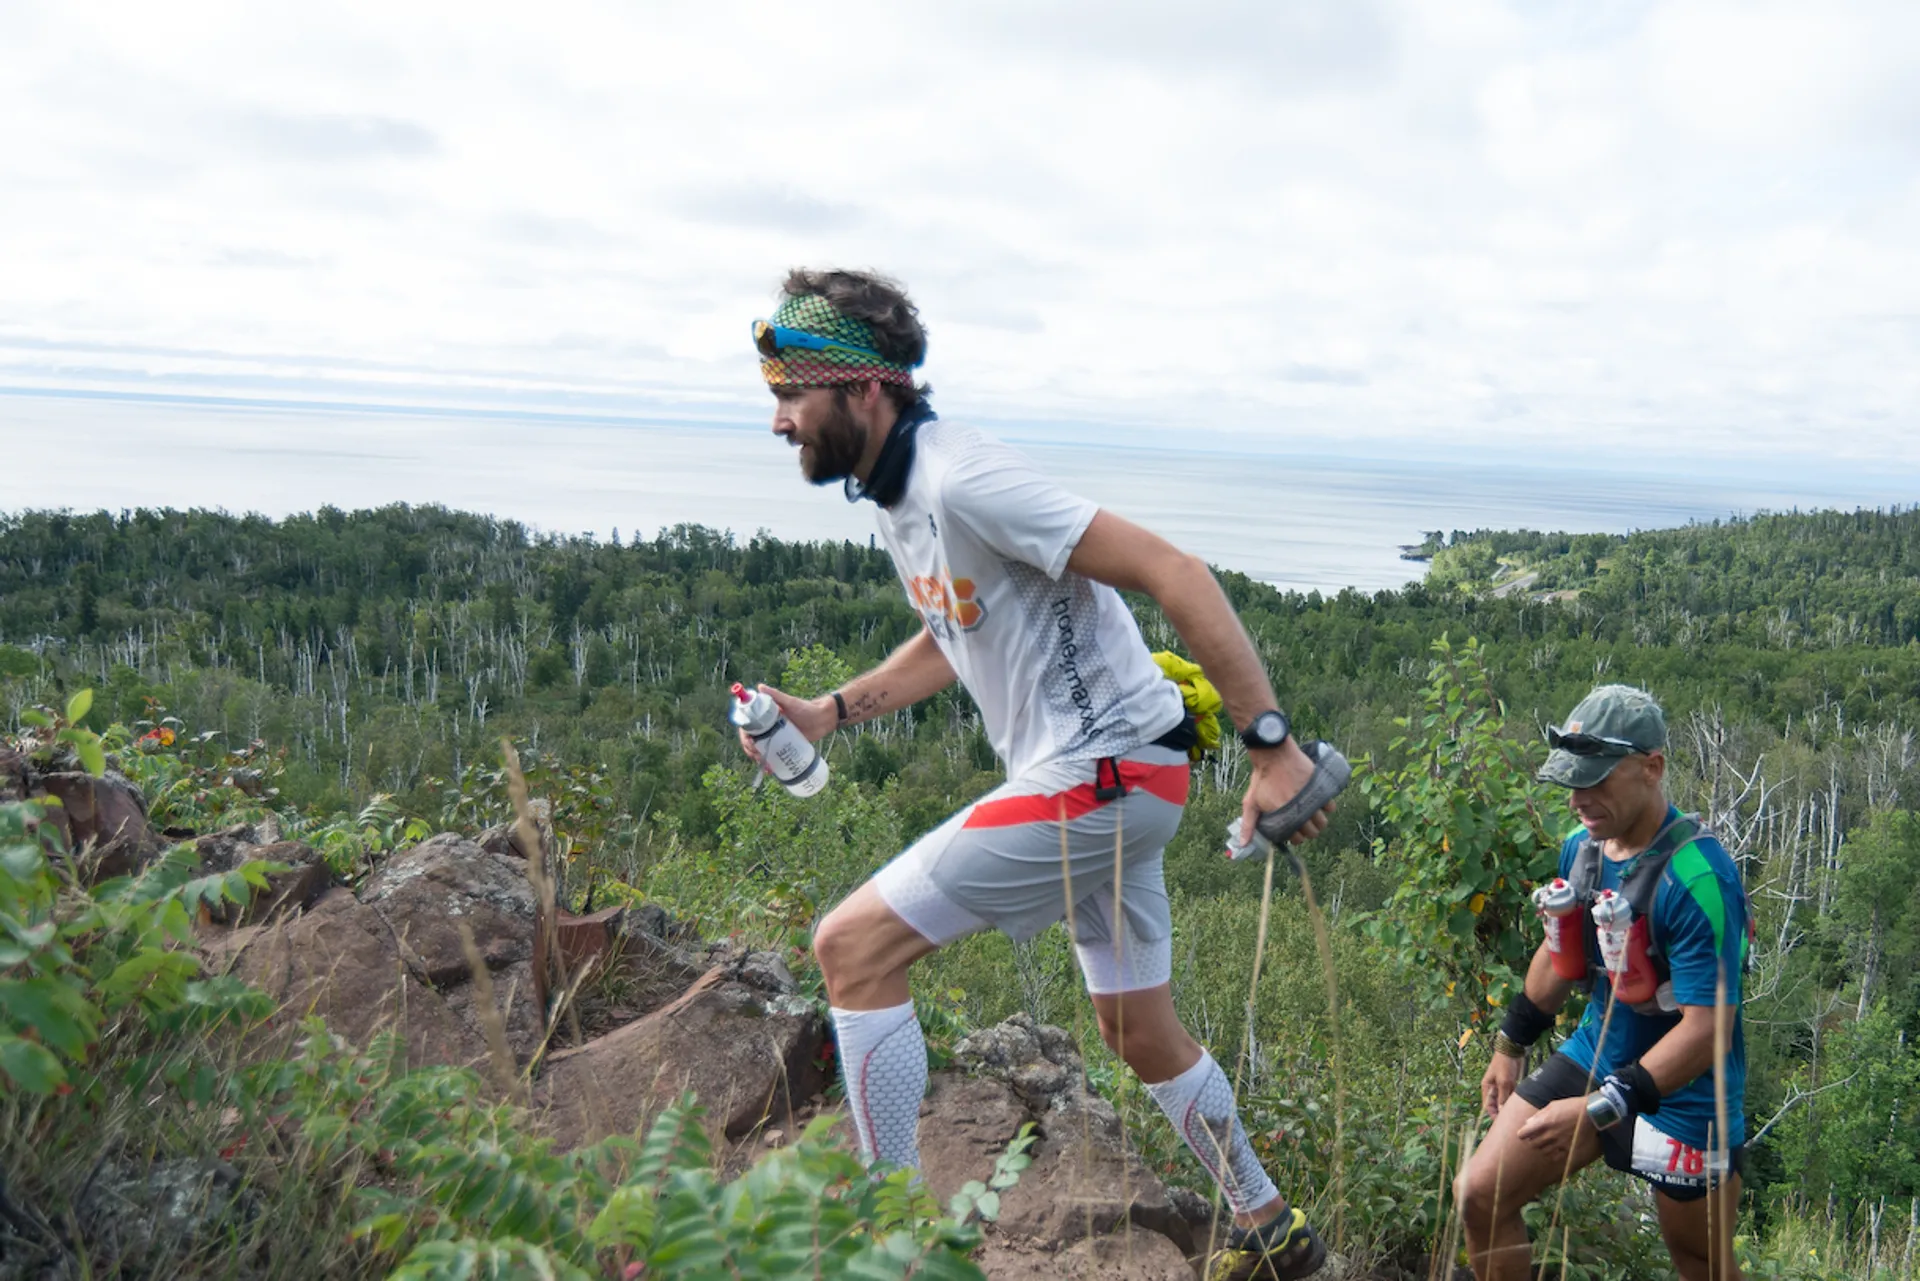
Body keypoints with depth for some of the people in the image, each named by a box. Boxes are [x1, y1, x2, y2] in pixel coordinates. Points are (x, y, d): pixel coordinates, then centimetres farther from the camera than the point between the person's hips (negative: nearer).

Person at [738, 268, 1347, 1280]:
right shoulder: (894, 490, 8)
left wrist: (1270, 744, -25)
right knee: (1140, 1033, 22)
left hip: (1104, 776, -10)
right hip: (1108, 780, 10)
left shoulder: (963, 482, -23)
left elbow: (1173, 574, -25)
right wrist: (826, 713, 13)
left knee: (852, 946, -11)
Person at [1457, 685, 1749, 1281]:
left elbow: (1706, 1028, -27)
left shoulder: (1697, 878, -28)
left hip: (1681, 1094, -7)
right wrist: (1510, 1043, 19)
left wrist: (1600, 1109, -28)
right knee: (1480, 1196, 1)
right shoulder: (1581, 846, -4)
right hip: (1591, 1057, 7)